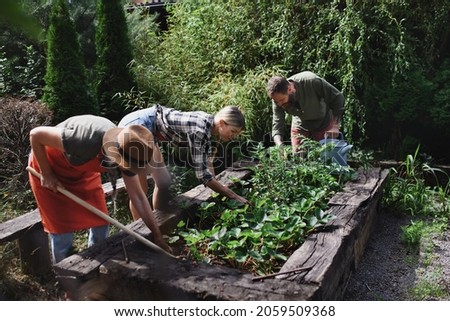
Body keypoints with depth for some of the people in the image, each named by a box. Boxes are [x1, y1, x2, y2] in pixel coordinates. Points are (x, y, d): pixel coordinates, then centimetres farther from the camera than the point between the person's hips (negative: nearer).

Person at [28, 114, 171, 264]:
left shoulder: (127, 153, -22)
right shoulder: (86, 140, -43)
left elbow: (138, 196, -12)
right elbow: (36, 134, -29)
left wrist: (157, 236, -9)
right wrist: (46, 174, -20)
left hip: (83, 171, 5)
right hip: (49, 167, -5)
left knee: (100, 222, 3)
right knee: (62, 229, -2)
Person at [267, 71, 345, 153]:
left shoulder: (311, 81, -34)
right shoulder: (277, 97, -24)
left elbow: (337, 97, -22)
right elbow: (277, 124, -20)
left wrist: (335, 125, -25)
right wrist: (280, 146, -38)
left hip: (323, 124, -2)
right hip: (300, 126, 3)